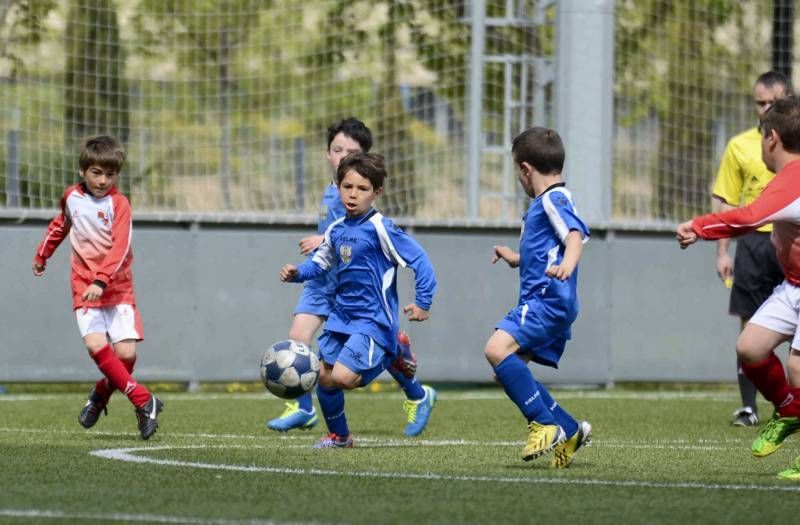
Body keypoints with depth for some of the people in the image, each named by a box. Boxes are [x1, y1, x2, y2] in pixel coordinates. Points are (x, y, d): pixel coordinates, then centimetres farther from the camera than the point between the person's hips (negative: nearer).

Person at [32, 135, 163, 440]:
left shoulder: (119, 204, -8)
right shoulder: (71, 197, 6)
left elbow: (120, 248, -19)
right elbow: (60, 225, 28)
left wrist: (101, 281, -32)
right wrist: (42, 255, 39)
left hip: (118, 287, -2)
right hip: (84, 289, 2)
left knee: (126, 352, -12)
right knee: (96, 345, -20)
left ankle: (101, 394, 19)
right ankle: (143, 402, -14)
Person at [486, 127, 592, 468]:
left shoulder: (553, 199, -7)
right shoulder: (544, 203, 25)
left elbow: (576, 234, -25)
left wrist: (567, 265, -43)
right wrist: (515, 259, 52)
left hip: (548, 298, -11)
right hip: (542, 302, 11)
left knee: (498, 349, -26)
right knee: (509, 372, 10)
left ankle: (545, 424, -23)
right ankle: (569, 432, 14)